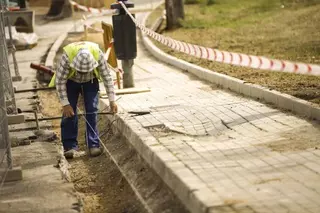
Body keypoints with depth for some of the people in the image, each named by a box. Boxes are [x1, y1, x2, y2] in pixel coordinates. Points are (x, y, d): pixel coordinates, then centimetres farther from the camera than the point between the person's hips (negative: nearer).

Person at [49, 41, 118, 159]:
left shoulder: (98, 54, -34)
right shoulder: (67, 56, -38)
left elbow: (107, 77, -22)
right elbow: (60, 81, -27)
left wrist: (112, 100, -19)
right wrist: (65, 104, -26)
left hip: (90, 81, 1)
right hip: (71, 81, -1)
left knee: (92, 111, -8)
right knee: (69, 113, -8)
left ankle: (93, 145, -1)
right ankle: (70, 146, 1)